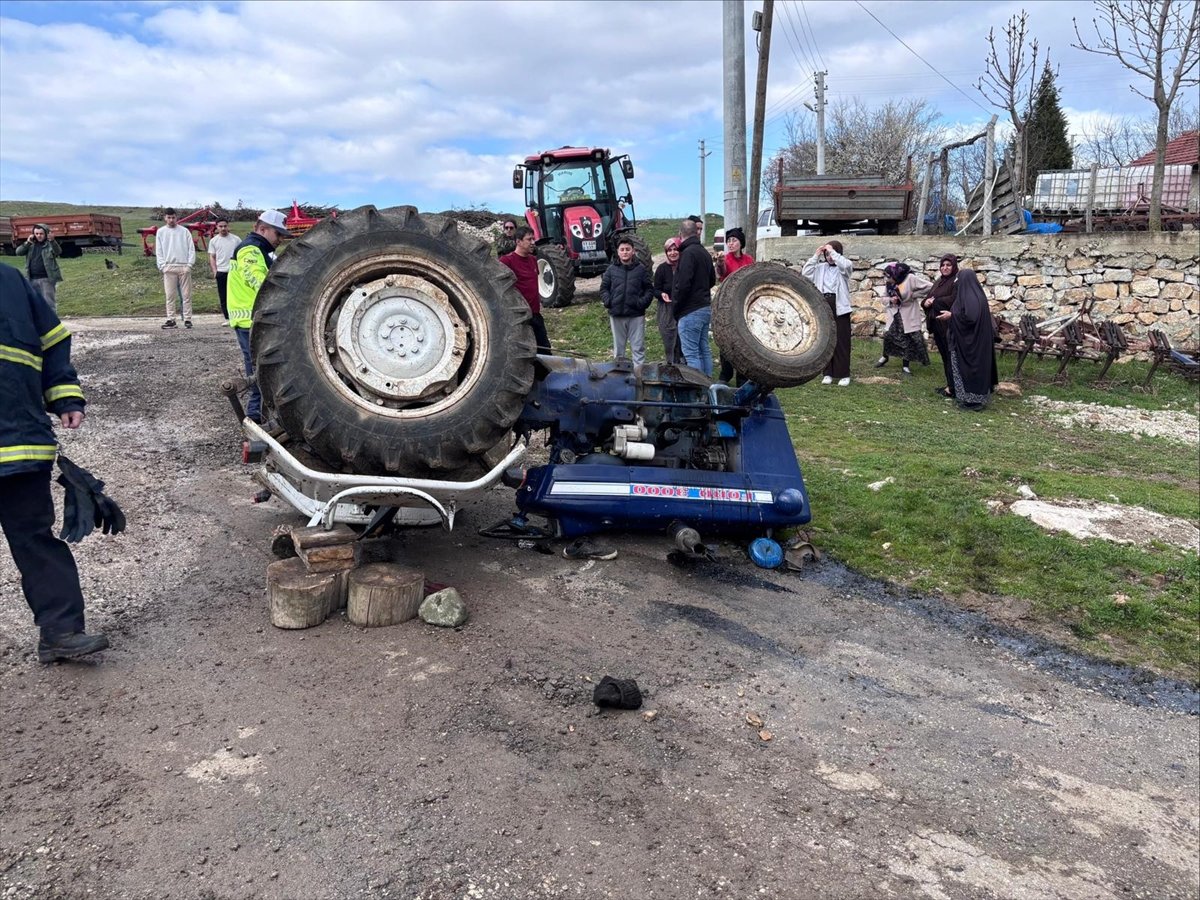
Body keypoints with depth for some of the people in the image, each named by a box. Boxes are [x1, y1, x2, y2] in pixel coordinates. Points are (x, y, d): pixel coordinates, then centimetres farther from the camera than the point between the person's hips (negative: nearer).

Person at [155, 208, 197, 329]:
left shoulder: (184, 231, 7)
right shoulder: (160, 232, 10)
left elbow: (191, 249, 4)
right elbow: (158, 251, 7)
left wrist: (189, 265, -7)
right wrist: (162, 266, -4)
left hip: (184, 267, -1)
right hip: (169, 267, 1)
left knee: (186, 295, -1)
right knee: (170, 295, 0)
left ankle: (187, 319, 2)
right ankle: (170, 320, 2)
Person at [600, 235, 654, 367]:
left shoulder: (641, 269, 3)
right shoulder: (611, 270, 6)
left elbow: (649, 289, 5)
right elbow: (603, 288, 11)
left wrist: (643, 302, -10)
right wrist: (607, 301, -6)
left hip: (636, 315, -2)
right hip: (616, 315, 2)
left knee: (638, 348, 0)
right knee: (618, 348, 12)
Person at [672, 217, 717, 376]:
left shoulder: (688, 253, -14)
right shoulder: (704, 252, 14)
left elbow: (683, 284, -20)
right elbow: (712, 280, 24)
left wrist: (675, 307, -10)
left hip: (690, 311, -9)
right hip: (705, 308, 9)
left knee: (691, 353, -7)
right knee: (704, 350, 15)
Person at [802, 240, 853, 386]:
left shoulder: (843, 267, 2)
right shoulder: (820, 267, 11)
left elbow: (846, 265, -21)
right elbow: (806, 273, -1)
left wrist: (833, 251, -14)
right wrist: (816, 256, -3)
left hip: (839, 306, -4)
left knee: (841, 340, -2)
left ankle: (844, 374, 3)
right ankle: (828, 373, 14)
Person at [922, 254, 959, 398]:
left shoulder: (957, 280, -8)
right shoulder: (938, 281, 17)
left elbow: (954, 300, -22)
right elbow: (927, 298, 16)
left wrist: (934, 301, -11)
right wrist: (926, 302, -7)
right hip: (937, 325, 8)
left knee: (950, 355, -5)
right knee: (944, 355, 12)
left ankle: (953, 388, 0)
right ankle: (949, 384, 20)